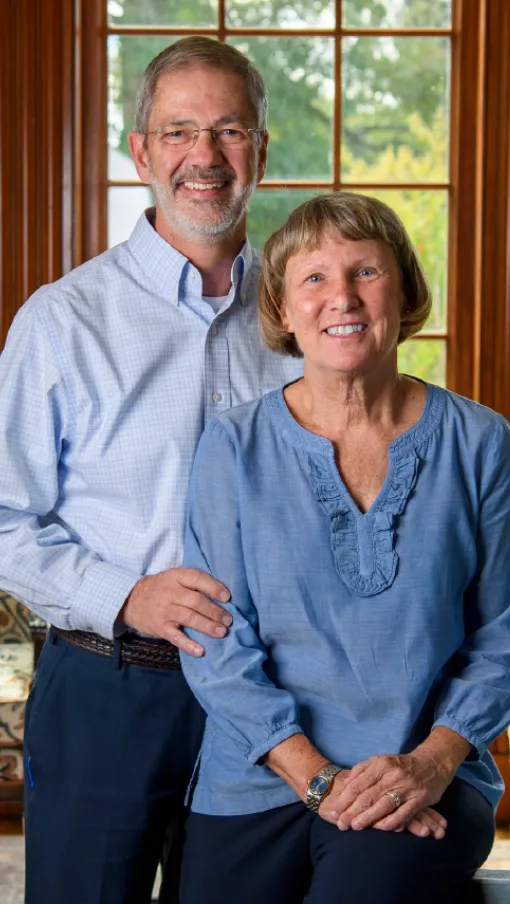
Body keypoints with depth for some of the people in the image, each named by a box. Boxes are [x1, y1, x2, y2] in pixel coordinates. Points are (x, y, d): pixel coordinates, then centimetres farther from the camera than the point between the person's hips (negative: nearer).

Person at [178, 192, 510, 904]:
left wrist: (434, 761, -9)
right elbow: (219, 647, -1)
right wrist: (319, 779, -11)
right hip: (256, 784, 1)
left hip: (425, 788, -1)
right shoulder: (234, 446, 1)